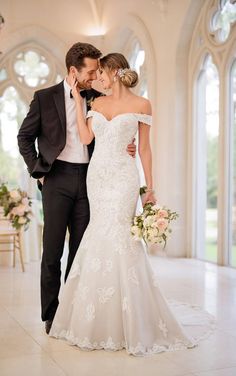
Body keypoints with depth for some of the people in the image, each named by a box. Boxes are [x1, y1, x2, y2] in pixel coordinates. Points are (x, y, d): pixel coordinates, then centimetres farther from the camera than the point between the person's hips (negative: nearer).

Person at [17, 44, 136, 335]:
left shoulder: (97, 99, 8)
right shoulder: (45, 98, 2)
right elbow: (25, 137, 8)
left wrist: (126, 148, -8)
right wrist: (37, 171, 0)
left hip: (87, 179, 3)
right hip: (58, 179, -2)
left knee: (81, 249, 7)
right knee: (53, 250, 1)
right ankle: (51, 315, 13)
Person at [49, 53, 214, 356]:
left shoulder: (141, 105, 1)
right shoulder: (98, 103, 13)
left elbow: (144, 148, 1)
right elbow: (86, 138, 2)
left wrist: (150, 187, -1)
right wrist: (78, 100, 6)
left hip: (122, 178, -5)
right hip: (96, 175, 5)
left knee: (115, 238, -11)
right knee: (100, 238, 6)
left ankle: (132, 325, 2)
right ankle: (98, 321, 17)